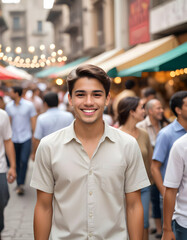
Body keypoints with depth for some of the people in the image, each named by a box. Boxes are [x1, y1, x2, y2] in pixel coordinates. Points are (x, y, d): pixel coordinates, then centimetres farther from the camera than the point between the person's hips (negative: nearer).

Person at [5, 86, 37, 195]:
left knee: (24, 161, -13)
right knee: (16, 163, 9)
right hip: (14, 138, 3)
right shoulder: (9, 106, 3)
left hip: (26, 138, -3)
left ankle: (21, 184, -4)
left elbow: (33, 121, 0)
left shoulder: (29, 105, -4)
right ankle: (19, 184, 23)